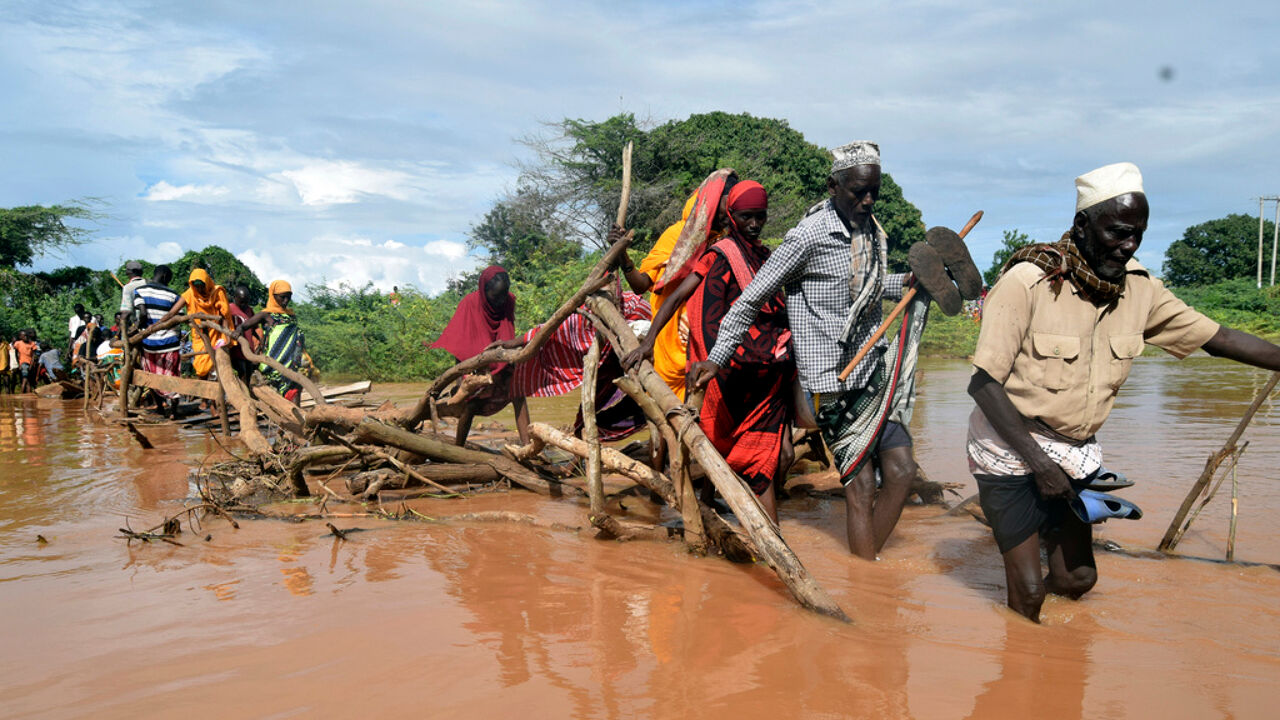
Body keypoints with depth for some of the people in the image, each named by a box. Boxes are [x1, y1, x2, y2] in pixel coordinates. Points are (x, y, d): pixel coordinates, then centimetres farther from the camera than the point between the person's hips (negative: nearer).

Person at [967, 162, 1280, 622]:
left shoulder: (1139, 288, -3)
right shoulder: (1027, 282, -21)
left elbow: (1217, 338, 7)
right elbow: (984, 383, -21)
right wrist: (1038, 463, -22)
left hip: (1075, 451, 6)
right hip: (1011, 450, -6)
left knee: (1078, 578, 10)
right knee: (1028, 593, -5)